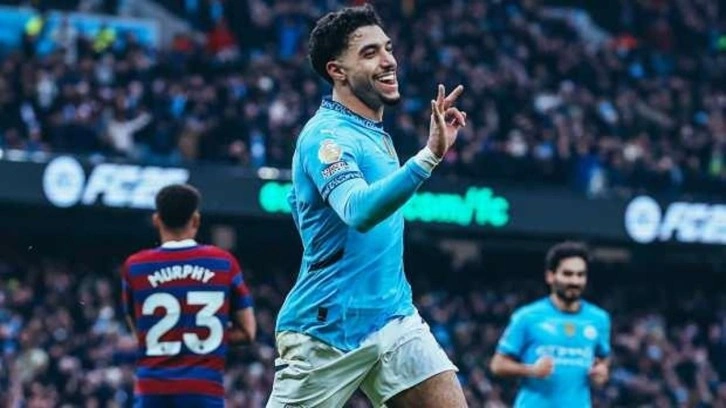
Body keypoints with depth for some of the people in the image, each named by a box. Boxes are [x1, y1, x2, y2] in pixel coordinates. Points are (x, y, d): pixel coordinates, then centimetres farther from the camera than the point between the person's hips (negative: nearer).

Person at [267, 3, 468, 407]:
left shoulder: (376, 133, 12)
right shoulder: (327, 135, -15)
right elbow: (358, 211, -36)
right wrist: (429, 156, -45)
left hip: (395, 318, 7)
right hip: (327, 330, -7)